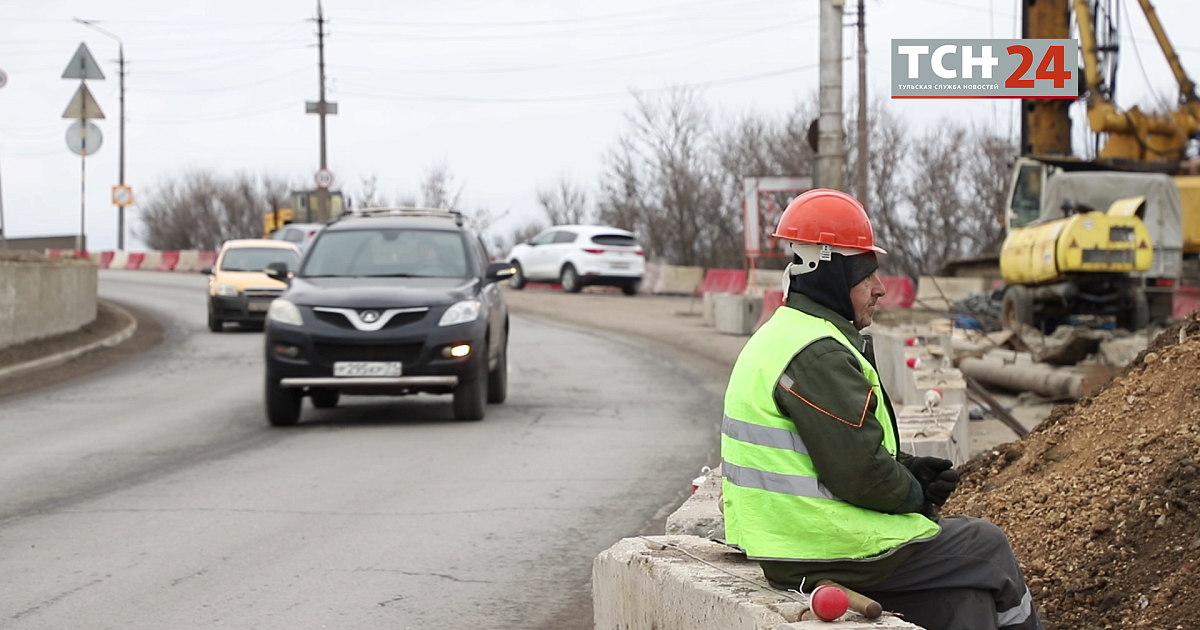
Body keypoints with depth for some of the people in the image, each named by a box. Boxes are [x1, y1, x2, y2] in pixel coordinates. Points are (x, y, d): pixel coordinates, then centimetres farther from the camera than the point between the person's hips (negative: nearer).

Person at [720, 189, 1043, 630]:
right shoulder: (817, 355, -21)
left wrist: (908, 469, 7)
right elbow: (860, 472, -24)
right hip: (833, 551, -10)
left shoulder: (778, 338, 14)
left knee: (964, 580, 18)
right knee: (986, 548, 8)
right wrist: (916, 493, -5)